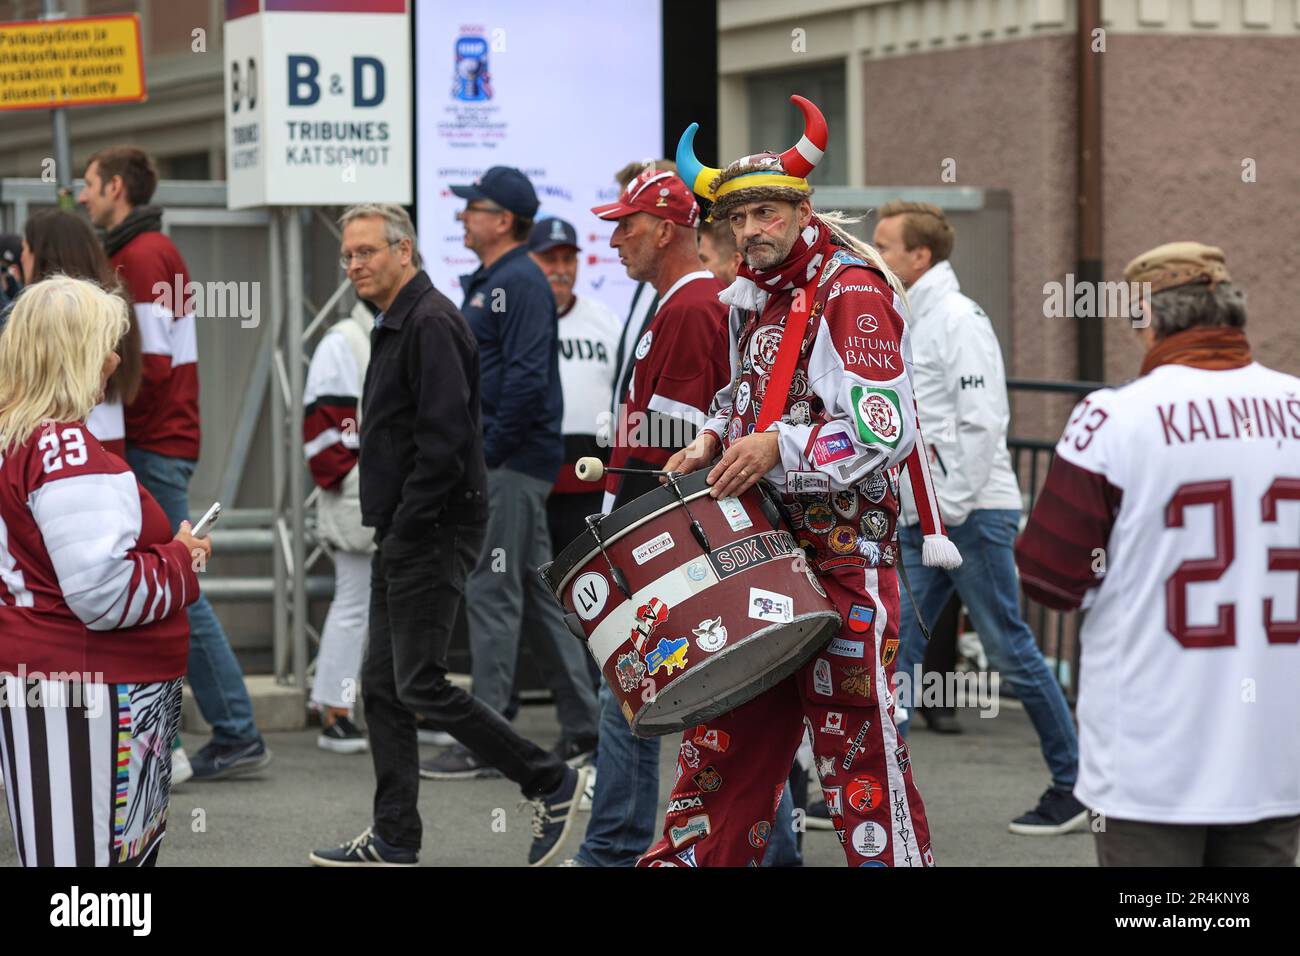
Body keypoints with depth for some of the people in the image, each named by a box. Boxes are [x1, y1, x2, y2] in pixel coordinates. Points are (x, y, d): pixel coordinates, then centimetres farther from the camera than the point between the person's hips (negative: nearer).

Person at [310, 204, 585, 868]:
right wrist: (387, 531, 15)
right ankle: (394, 841, 13)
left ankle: (550, 783, 0)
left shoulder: (431, 323, -15)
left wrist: (406, 527, -20)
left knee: (420, 685, -10)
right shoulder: (395, 326, 18)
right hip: (402, 537, 11)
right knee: (383, 684, 9)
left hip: (431, 534, -11)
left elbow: (444, 437, -23)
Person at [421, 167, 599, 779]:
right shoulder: (488, 284, 19)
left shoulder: (519, 283, -14)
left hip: (511, 464, -10)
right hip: (502, 466, 10)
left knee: (492, 594, -9)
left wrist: (485, 455, -19)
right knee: (536, 592, 12)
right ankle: (583, 728, 17)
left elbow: (527, 380, -22)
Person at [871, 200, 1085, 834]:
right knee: (895, 649, 3)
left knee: (1011, 651, -1)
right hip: (920, 519, 9)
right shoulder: (904, 323, 15)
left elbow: (983, 423, -18)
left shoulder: (957, 320, -13)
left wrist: (950, 508, -18)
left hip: (972, 514, -9)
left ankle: (1075, 786, 8)